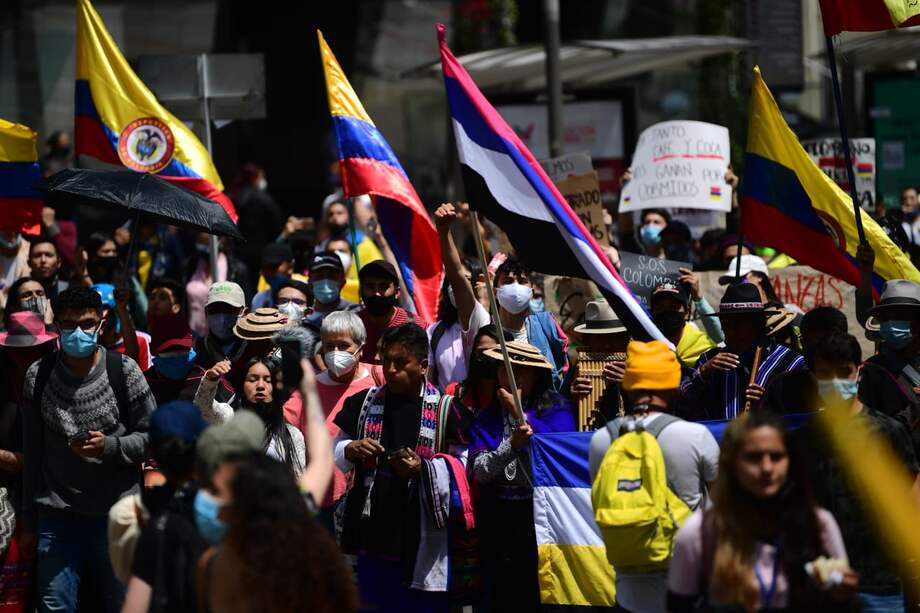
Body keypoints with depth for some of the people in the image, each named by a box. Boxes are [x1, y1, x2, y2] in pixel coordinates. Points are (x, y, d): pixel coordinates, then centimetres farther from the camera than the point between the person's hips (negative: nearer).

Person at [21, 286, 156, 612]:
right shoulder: (38, 376, 3)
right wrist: (29, 521, 10)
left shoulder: (124, 371, -3)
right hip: (57, 517, 2)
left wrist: (110, 446, -18)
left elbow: (152, 437, 1)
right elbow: (32, 453, 8)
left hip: (117, 515, -1)